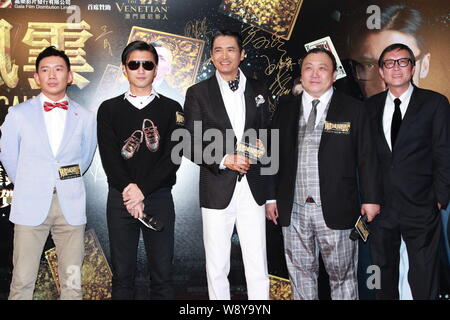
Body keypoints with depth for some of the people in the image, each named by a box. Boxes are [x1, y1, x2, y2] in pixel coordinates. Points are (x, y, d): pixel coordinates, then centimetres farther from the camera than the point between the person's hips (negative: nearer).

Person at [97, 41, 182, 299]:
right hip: (120, 198, 1)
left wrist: (142, 190, -13)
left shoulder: (172, 109, 7)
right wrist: (129, 191, -14)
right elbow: (109, 156, -1)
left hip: (159, 198, 0)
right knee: (122, 274, 6)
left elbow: (173, 157, -4)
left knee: (162, 274, 3)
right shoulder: (109, 109, 10)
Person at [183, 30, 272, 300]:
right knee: (217, 267, 8)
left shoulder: (258, 90, 11)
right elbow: (192, 145, -2)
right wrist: (224, 160, -15)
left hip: (253, 189, 2)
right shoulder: (198, 93, 2)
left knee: (258, 267, 4)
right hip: (217, 189, -1)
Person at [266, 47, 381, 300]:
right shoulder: (285, 108, 8)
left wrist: (371, 199, -2)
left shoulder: (353, 109, 0)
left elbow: (367, 158, 0)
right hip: (293, 210, 3)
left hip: (336, 210, -2)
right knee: (301, 274, 14)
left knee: (343, 275, 9)